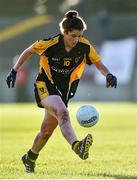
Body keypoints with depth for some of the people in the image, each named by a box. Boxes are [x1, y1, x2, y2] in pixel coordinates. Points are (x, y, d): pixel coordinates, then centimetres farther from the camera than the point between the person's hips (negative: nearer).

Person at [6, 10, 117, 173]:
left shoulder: (84, 46, -9)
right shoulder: (49, 44, -16)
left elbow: (97, 62, 3)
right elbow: (29, 51, -1)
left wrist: (107, 75, -17)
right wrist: (14, 71, -1)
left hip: (64, 91, 5)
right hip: (45, 86, -5)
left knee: (47, 130, 10)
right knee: (62, 112, -33)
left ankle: (30, 158, 35)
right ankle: (76, 146, -55)